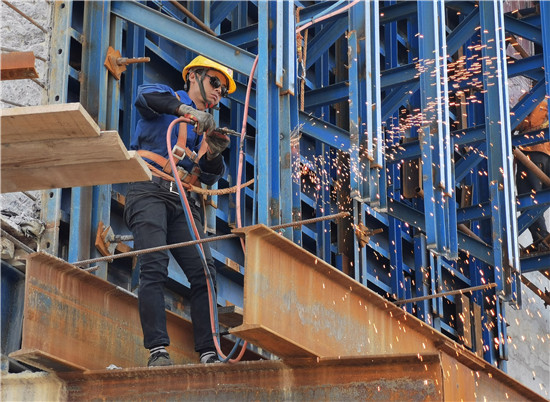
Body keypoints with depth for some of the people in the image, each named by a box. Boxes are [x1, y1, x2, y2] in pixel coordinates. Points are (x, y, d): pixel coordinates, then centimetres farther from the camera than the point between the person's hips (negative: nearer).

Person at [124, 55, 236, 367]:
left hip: (185, 202, 6)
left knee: (204, 270, -11)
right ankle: (158, 350, -27)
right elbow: (145, 96, -12)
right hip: (150, 191, -5)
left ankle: (208, 353, -15)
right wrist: (186, 110, -24)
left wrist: (214, 154, -4)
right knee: (154, 268, -20)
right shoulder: (169, 100, 14)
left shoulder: (209, 128, 29)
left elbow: (211, 177, 17)